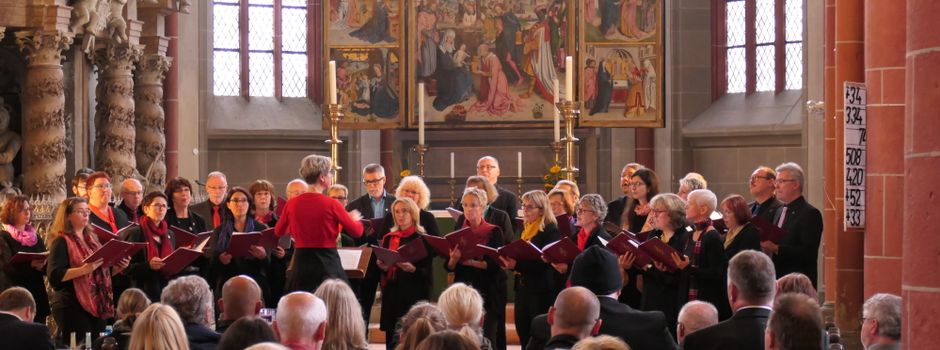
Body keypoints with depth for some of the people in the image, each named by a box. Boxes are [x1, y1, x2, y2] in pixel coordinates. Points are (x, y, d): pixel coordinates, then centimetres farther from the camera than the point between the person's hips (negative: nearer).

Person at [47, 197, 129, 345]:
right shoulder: (61, 242, -8)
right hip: (72, 307, -8)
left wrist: (118, 267, 5)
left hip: (98, 305, 8)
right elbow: (54, 276, -20)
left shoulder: (92, 239, 17)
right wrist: (85, 269, -28)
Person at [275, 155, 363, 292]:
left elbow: (279, 231, 16)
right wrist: (355, 218, 21)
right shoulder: (331, 204, -11)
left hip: (301, 265, 4)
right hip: (328, 264, -4)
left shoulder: (291, 204, -2)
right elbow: (357, 231, -1)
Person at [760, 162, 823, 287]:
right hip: (777, 281, 8)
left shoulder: (810, 213, -9)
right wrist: (766, 246, 1)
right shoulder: (780, 211, 18)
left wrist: (777, 248, -23)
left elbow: (809, 253, -18)